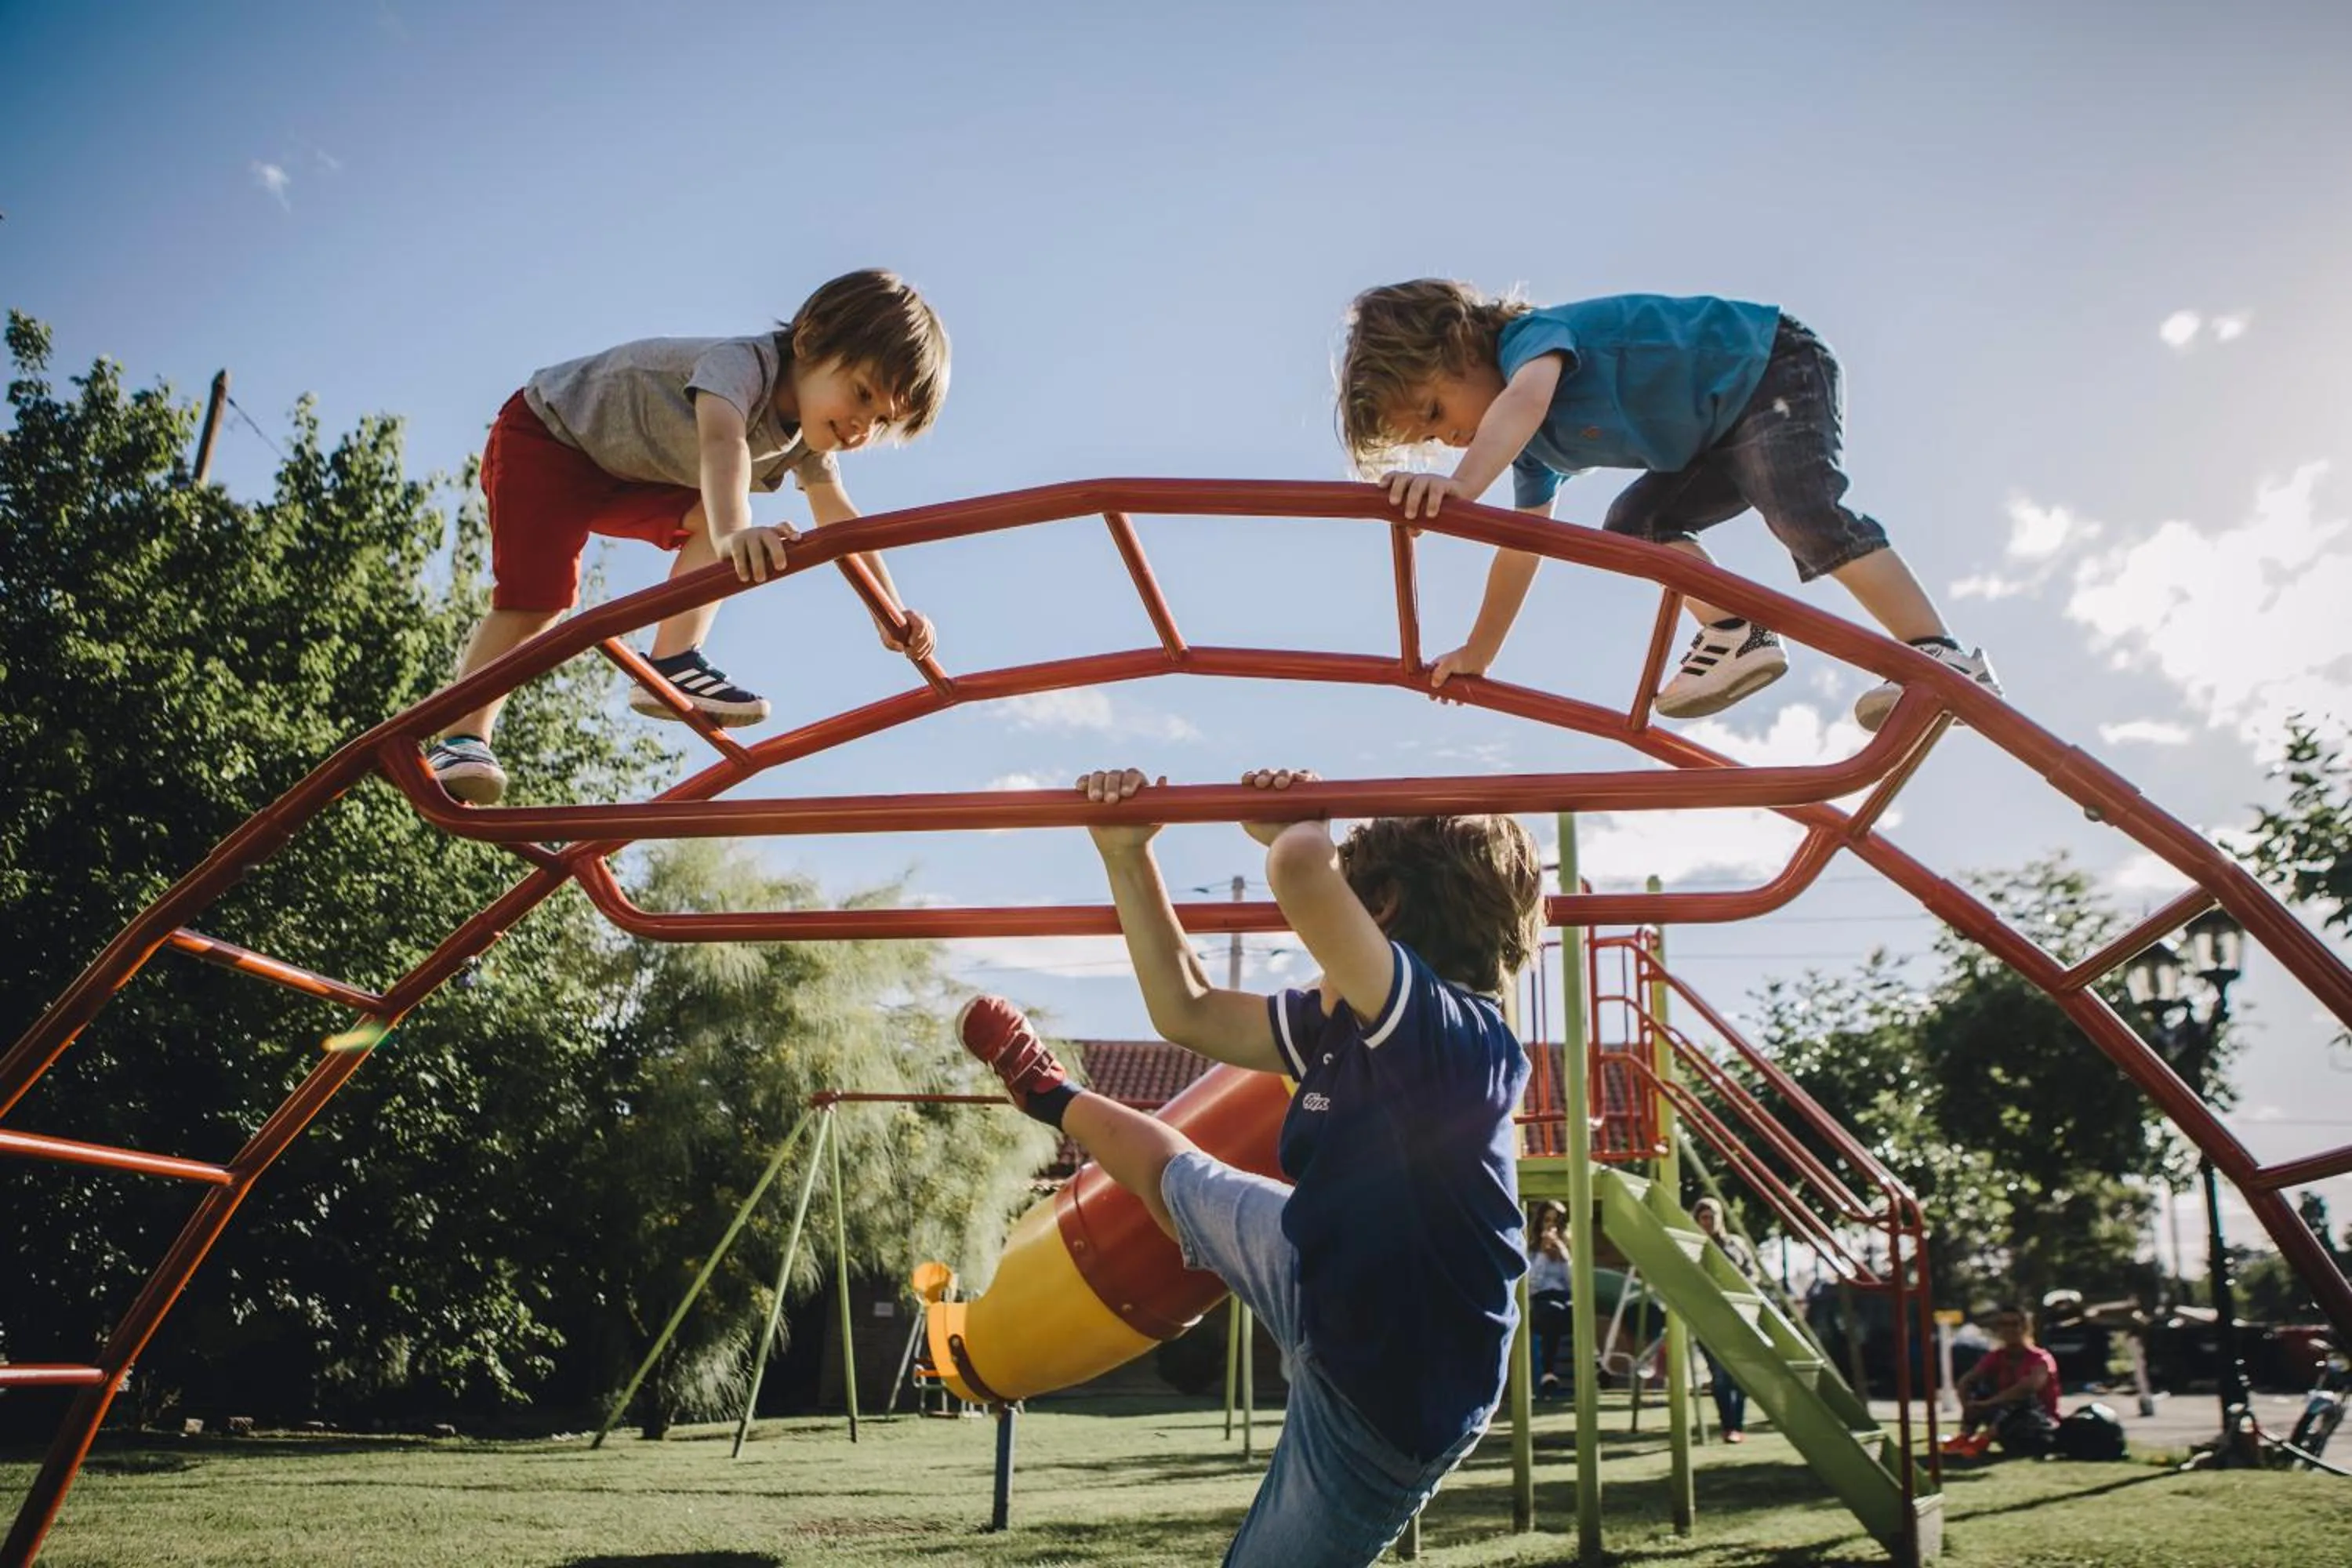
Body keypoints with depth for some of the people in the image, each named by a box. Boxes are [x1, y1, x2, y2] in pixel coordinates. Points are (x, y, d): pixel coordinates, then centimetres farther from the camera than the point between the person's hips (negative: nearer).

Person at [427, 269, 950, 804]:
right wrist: (734, 534, -73)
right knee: (536, 601, -21)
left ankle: (673, 667, -14)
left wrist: (890, 610, -18)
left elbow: (838, 517, -5)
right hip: (545, 435, -8)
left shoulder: (806, 440, -9)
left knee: (722, 520, -13)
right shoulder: (745, 362, -35)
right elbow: (722, 444, -54)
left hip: (627, 467, 8)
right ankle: (461, 738, -13)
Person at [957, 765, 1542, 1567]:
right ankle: (1055, 1097, 56)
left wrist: (1296, 832, -23)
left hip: (1387, 1396, -9)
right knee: (1168, 1170, 27)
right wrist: (1126, 854, -2)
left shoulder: (1446, 1029, -33)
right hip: (1322, 1273, 9)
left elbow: (1302, 871, -48)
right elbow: (1187, 1012, 5)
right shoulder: (1338, 1024, -6)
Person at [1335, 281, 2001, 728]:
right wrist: (1477, 653, 11)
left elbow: (1525, 399, -46)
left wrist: (1461, 485, -63)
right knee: (1634, 522, -2)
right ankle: (1734, 634, -11)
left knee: (1802, 512, -28)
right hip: (1722, 437, 10)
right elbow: (1521, 547, 12)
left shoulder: (1529, 334, -22)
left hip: (1775, 367, -10)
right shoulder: (1535, 450, 7)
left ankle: (1944, 657, -29)